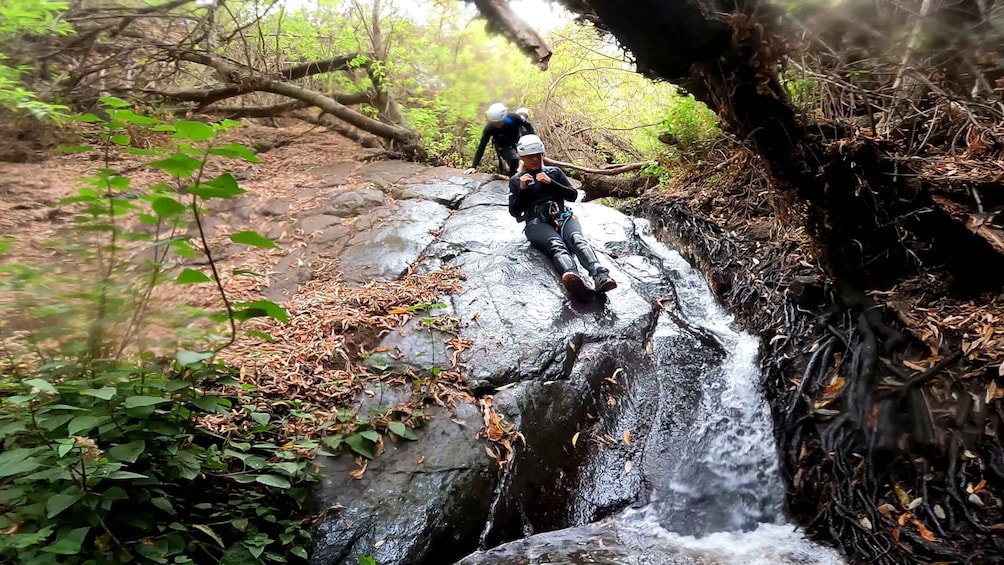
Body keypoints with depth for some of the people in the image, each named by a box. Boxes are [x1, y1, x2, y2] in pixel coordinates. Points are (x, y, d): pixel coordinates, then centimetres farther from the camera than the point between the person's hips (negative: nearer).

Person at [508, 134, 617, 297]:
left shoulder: (554, 172, 25)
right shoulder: (516, 180, 22)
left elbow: (573, 195, 14)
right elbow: (514, 212, 13)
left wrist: (550, 183, 2)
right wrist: (522, 190, -3)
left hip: (563, 216, 2)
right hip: (537, 223, -2)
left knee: (577, 239, -34)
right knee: (556, 244, -37)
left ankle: (600, 277, -59)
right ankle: (571, 276, -69)